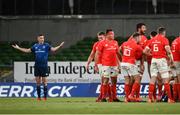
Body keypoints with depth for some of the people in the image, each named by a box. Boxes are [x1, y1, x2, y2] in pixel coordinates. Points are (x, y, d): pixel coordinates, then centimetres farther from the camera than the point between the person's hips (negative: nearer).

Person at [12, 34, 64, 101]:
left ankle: (45, 96, 3)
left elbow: (53, 49, -9)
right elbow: (27, 50, 18)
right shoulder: (35, 46, 10)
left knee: (44, 81, -2)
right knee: (38, 81, 5)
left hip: (44, 66, -3)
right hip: (37, 66, 3)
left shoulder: (46, 45, 1)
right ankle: (38, 96, 11)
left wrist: (59, 46, -25)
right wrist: (18, 48, 19)